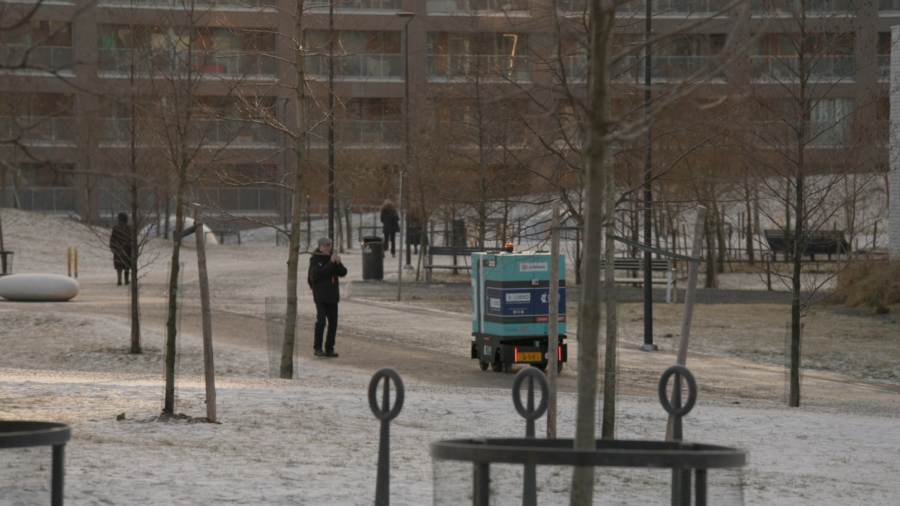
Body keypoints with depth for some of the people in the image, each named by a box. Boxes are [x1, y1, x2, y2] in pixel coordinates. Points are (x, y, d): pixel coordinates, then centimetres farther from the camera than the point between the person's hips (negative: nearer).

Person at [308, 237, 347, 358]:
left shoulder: (332, 257, 11)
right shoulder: (315, 259, -5)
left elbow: (343, 273, 5)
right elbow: (317, 273, -20)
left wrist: (338, 263, -13)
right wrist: (331, 263, -22)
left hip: (332, 296, 6)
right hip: (320, 296, -6)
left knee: (333, 322, 4)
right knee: (321, 321, -15)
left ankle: (329, 348, 11)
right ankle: (318, 348, -7)